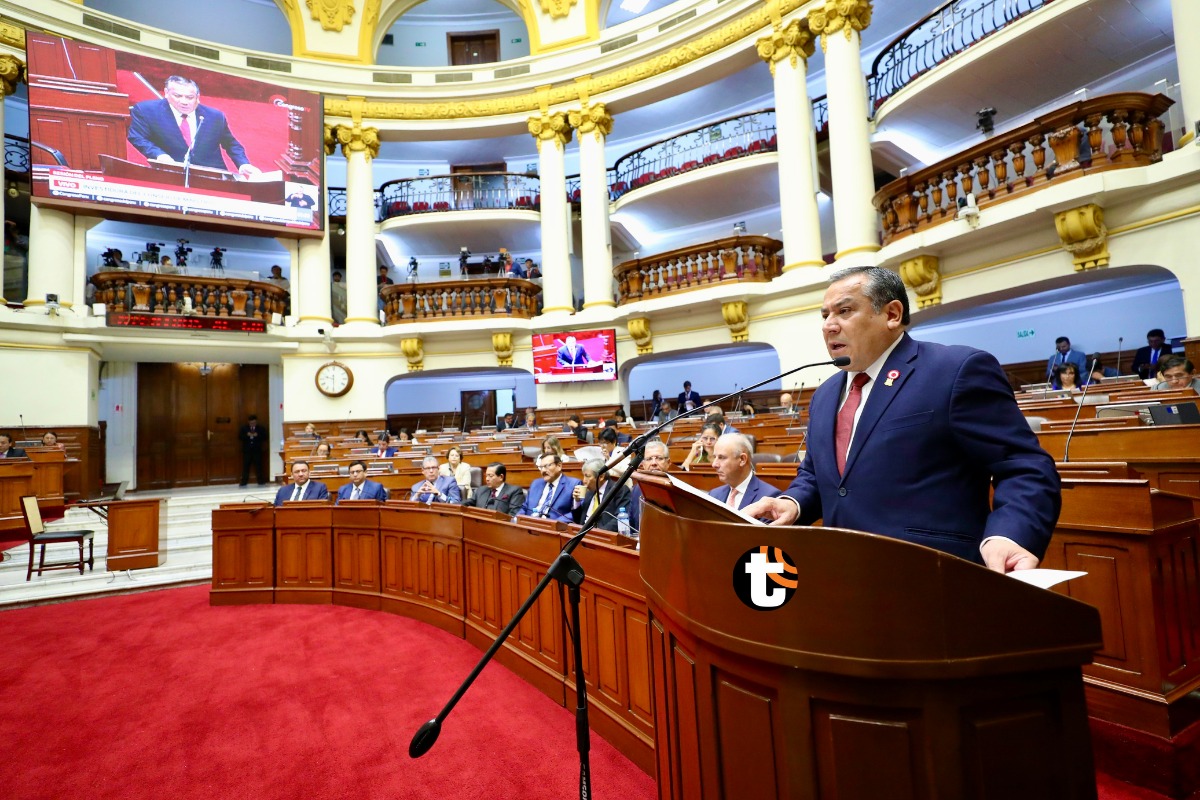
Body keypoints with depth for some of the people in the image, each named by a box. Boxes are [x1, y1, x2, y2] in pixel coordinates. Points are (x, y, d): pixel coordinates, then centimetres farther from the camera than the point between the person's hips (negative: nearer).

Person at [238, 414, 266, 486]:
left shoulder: (260, 429, 7)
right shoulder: (244, 428, 11)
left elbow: (265, 437, 0)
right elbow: (239, 436, 3)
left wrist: (257, 435, -16)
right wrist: (247, 435, -14)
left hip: (257, 450, -1)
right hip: (247, 450, 1)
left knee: (258, 465, 0)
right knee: (245, 466, 2)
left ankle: (260, 481, 6)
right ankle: (244, 482, 7)